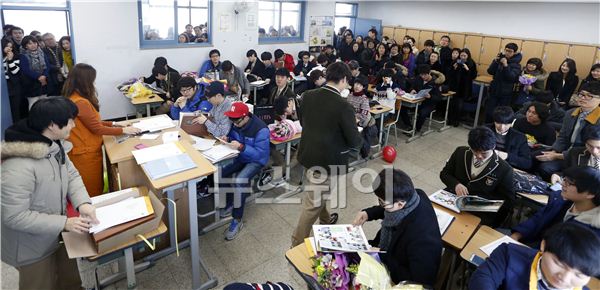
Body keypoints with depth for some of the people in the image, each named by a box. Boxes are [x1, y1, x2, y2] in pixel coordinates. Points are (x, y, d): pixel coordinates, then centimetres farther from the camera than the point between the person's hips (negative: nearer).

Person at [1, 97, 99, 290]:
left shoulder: (55, 145, -7)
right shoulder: (18, 167, -35)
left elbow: (71, 175, 0)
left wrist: (83, 203, -18)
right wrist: (64, 223, -29)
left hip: (56, 235, 8)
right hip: (32, 248, -7)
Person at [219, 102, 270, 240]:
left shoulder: (261, 129, -28)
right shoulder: (237, 123, -6)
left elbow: (260, 154, -29)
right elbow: (233, 135, 14)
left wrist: (241, 147, -39)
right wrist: (227, 138, -11)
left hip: (256, 161, -7)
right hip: (240, 157, 7)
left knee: (238, 181, -30)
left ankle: (237, 220, -14)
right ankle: (230, 203, 11)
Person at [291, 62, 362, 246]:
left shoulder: (308, 96, -6)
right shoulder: (344, 107, -24)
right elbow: (354, 142, -16)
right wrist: (357, 136, 6)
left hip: (307, 155, 7)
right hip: (328, 161, -7)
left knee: (317, 195, 29)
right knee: (312, 204, 7)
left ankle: (325, 220, 53)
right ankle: (297, 245, 19)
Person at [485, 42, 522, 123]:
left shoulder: (516, 65, -4)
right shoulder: (500, 60, 6)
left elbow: (511, 77, -19)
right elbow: (490, 72, -2)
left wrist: (505, 65, -27)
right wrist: (495, 61, -14)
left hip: (505, 94, -3)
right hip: (494, 91, 3)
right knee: (489, 112, 1)